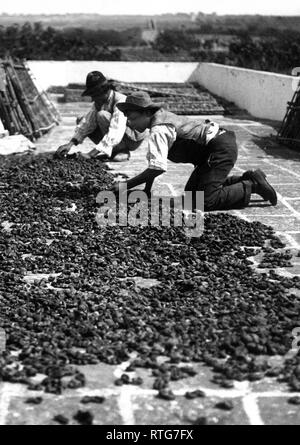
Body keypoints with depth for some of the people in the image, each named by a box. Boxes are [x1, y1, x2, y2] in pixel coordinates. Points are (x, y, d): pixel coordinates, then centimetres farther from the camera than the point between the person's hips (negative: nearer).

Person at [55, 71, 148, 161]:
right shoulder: (99, 101, -3)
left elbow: (115, 135, -37)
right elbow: (88, 123, -7)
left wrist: (90, 155, -41)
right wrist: (70, 144, -23)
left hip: (134, 139, -9)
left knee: (102, 115, -28)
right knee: (81, 121, 1)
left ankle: (122, 151, -12)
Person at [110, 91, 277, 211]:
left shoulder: (159, 130, -20)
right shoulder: (161, 116, 11)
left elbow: (158, 167, -29)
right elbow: (153, 158, 17)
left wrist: (126, 185, -23)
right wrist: (147, 189, 12)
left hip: (221, 148, -10)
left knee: (206, 201, -19)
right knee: (191, 193, 18)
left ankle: (253, 186, -6)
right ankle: (247, 179, 17)